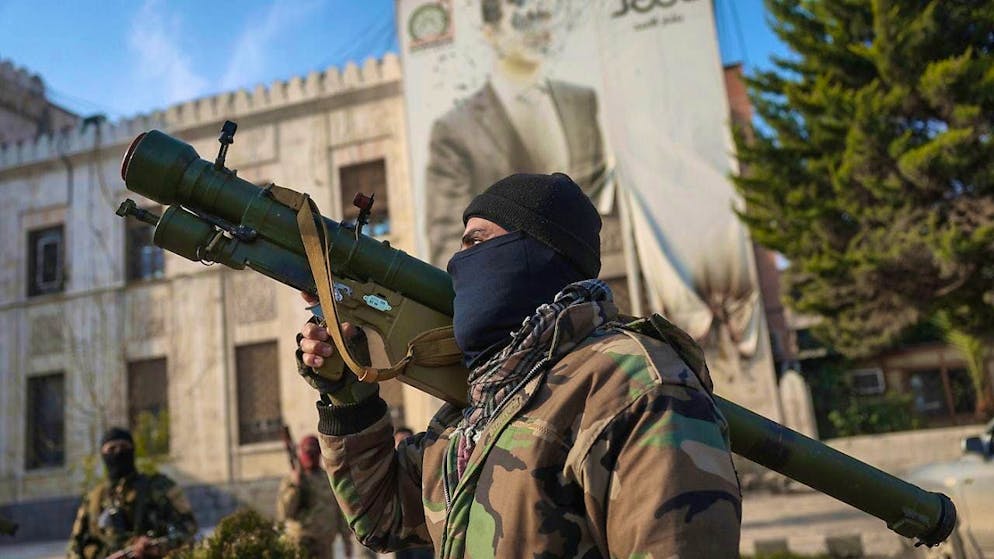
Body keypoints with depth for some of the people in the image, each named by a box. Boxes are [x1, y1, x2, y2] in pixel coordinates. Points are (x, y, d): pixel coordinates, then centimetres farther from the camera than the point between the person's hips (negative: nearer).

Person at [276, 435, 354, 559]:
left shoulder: (329, 479, 11)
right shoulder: (291, 481, 0)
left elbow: (340, 510, 15)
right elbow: (284, 513, -10)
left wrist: (347, 538, 13)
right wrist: (294, 487, -18)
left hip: (325, 544, 4)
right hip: (301, 543, -4)